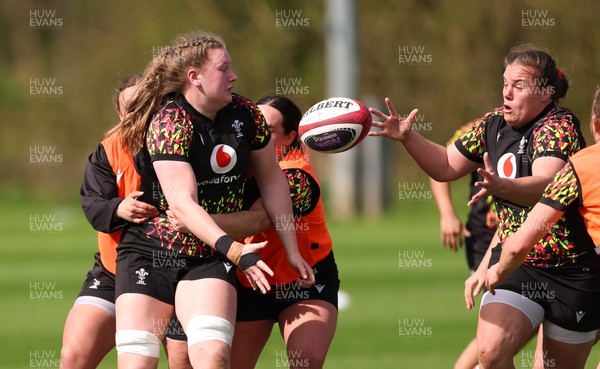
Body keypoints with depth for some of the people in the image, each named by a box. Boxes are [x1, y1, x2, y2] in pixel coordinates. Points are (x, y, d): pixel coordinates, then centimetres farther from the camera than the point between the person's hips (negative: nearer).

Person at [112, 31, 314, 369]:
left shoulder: (245, 113, -1)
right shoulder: (169, 122, -17)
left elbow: (272, 179, 12)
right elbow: (183, 204, -25)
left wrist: (292, 250, 11)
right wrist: (233, 250, -34)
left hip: (211, 260, 3)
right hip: (149, 253, -3)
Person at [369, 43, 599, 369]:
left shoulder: (559, 126, -18)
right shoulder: (495, 125, 2)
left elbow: (545, 185, -37)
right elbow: (447, 166, 16)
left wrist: (501, 186, -57)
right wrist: (407, 138, 0)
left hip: (572, 269, -5)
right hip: (515, 263, 5)